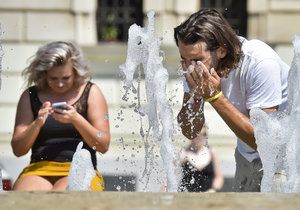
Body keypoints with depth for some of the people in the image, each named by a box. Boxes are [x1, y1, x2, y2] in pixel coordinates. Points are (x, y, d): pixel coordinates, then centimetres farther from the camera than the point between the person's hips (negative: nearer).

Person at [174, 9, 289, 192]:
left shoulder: (260, 63, -30)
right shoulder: (196, 65, -12)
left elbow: (261, 139, -31)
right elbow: (191, 132, -9)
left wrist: (215, 96, -34)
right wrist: (193, 94, -27)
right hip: (248, 155, 6)